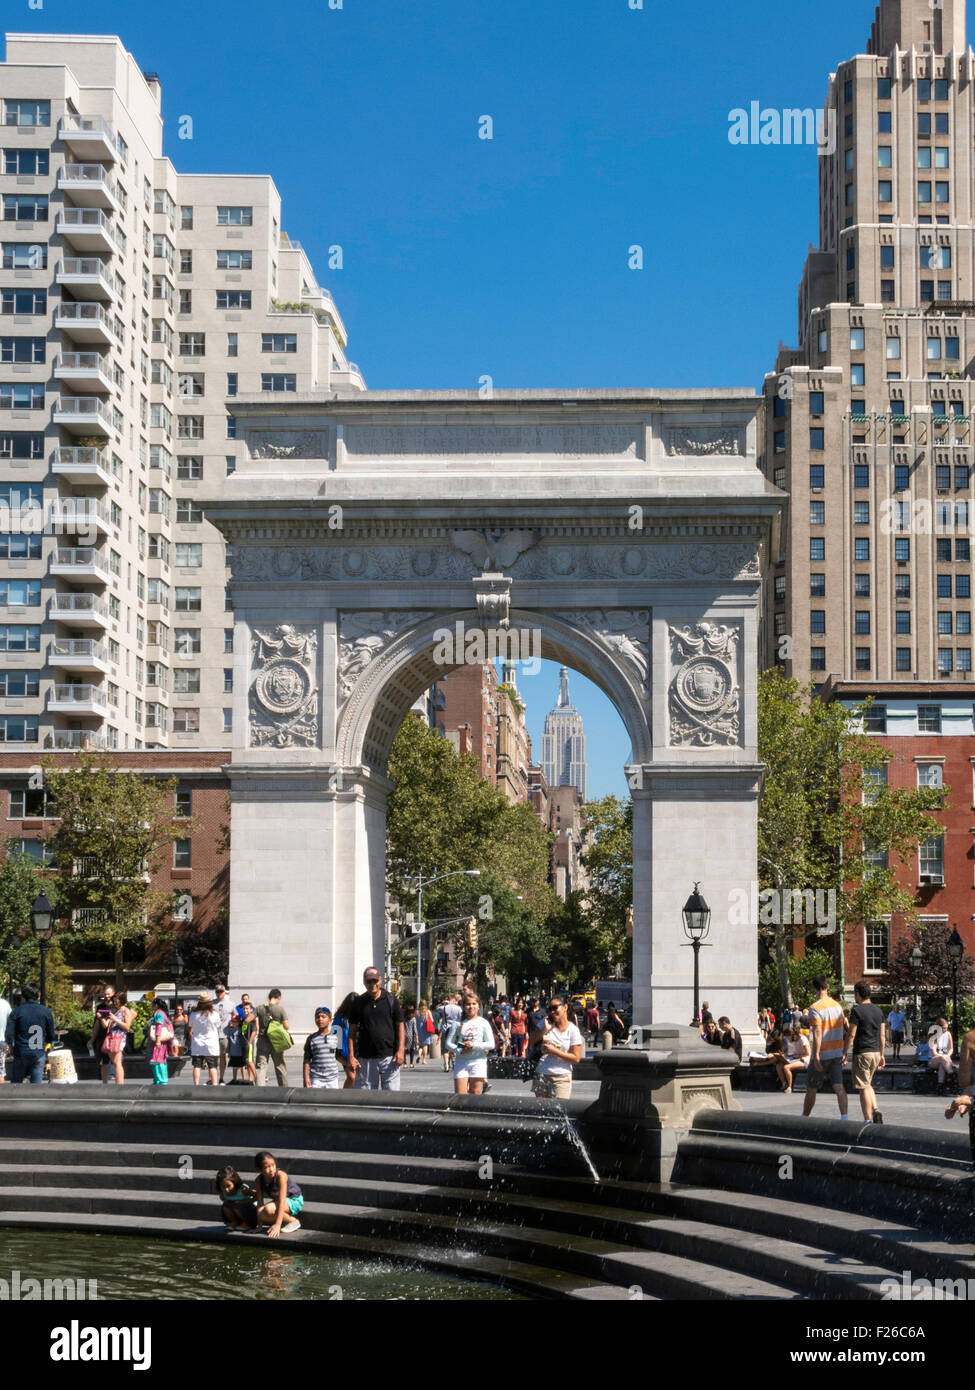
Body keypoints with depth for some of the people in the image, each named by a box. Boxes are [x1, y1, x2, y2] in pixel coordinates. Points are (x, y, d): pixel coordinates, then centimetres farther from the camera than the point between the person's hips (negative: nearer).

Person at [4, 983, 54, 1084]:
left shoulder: (17, 1012, -5)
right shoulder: (46, 1011, 0)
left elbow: (9, 1035, -8)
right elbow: (51, 1035, 5)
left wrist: (12, 1049, 9)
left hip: (21, 1054, -1)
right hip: (39, 1055, 2)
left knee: (15, 1085, 7)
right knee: (36, 1085, 6)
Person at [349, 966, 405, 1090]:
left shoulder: (391, 1000, 5)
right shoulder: (359, 1002, 6)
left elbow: (400, 1026, 7)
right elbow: (352, 1030, 6)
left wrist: (400, 1050, -4)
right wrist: (351, 1056, -2)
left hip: (389, 1056, -1)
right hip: (365, 1058, 1)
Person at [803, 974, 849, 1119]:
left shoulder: (816, 1008, -14)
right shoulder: (837, 1006, 6)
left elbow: (817, 1033, -21)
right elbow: (846, 1030, 11)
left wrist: (816, 1056, -22)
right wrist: (844, 1051, 18)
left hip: (822, 1054, -5)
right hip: (837, 1053, 5)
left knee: (811, 1089, 8)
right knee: (839, 1087, -1)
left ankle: (804, 1118, 19)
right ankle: (844, 1117, -13)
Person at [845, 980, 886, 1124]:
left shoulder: (857, 1010, -11)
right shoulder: (878, 1010, 10)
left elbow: (851, 1035, -13)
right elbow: (882, 1035, 13)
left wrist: (844, 1053, -5)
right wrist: (881, 1055, 19)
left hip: (862, 1052, -7)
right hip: (875, 1052, 7)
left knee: (864, 1088, -2)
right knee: (868, 1084, 21)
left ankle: (868, 1120, -1)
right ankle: (876, 1111, 3)